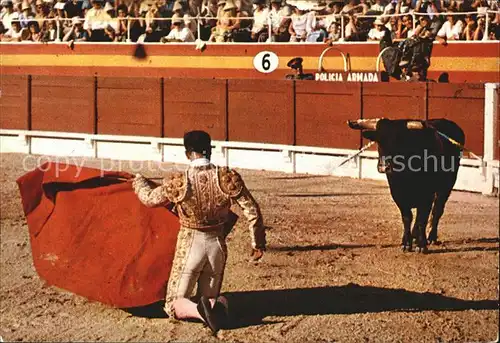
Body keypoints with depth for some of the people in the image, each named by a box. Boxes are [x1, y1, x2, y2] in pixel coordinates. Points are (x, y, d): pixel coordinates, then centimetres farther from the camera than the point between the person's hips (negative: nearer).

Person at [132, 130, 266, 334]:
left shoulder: (178, 183, -14)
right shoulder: (227, 178, -11)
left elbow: (149, 199, 4)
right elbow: (252, 211, -8)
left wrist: (139, 182, 26)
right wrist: (258, 243, 6)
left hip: (190, 245, -2)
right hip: (217, 245, 2)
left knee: (173, 304, 9)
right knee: (209, 296, 21)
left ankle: (200, 310, -27)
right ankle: (218, 305, -19)